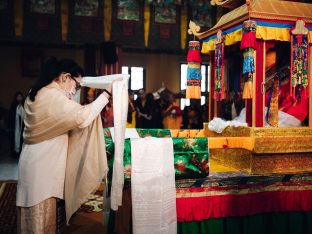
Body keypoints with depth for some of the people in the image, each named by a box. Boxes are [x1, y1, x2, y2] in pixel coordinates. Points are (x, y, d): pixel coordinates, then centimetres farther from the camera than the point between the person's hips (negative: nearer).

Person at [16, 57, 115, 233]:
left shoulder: (38, 93, 12)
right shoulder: (53, 95, -19)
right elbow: (82, 117, -30)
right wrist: (106, 94, -24)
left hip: (38, 162, 10)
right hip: (42, 165, -10)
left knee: (34, 212, 18)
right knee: (42, 215, 2)